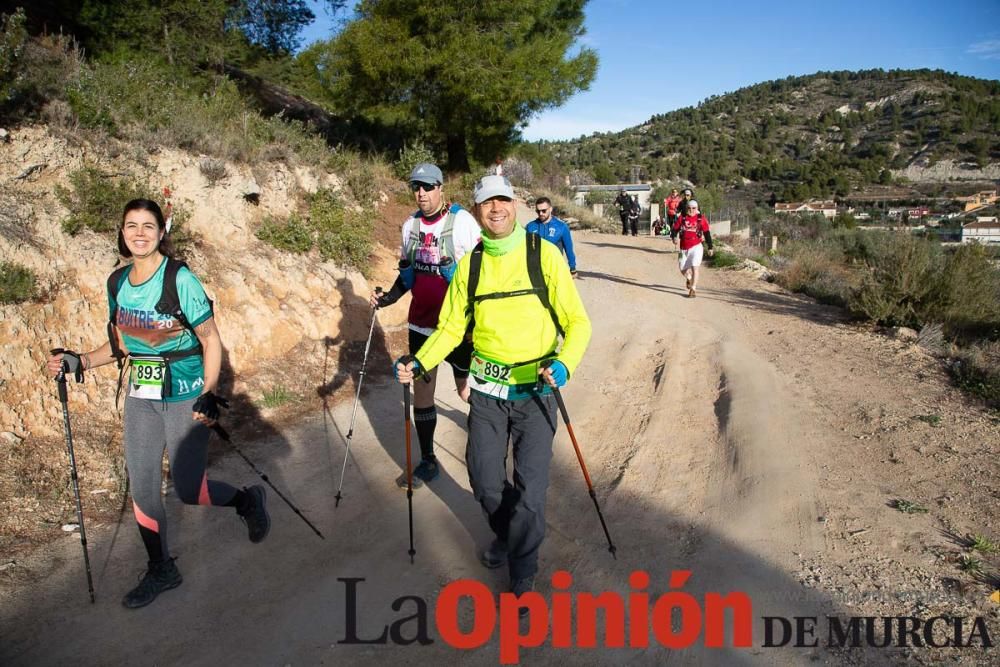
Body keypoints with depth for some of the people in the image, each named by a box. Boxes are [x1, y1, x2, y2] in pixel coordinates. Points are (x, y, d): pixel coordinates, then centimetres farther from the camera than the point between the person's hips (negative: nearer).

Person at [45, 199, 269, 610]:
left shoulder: (180, 279, -14)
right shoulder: (117, 282, 4)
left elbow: (211, 341, -12)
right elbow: (122, 343, 15)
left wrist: (209, 394, -20)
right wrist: (80, 361, 2)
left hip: (185, 400, -6)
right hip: (141, 399, 6)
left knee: (188, 490, -3)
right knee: (142, 490, 10)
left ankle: (247, 500, 28)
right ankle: (161, 571, 29)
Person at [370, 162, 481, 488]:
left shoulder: (462, 220, -11)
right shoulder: (410, 224, 6)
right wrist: (388, 298, 4)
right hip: (420, 323, 5)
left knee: (467, 391, 7)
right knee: (421, 391, 8)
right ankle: (427, 462, 22)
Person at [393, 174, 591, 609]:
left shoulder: (544, 255, -8)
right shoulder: (469, 264, 3)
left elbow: (577, 322, -8)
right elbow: (452, 327, 10)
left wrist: (564, 364, -26)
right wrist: (418, 362, -7)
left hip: (536, 389, -3)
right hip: (487, 389, 4)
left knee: (530, 488, -4)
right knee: (484, 479, 10)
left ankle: (522, 577, 20)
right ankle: (506, 535, 43)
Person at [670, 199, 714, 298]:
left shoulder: (701, 219, -1)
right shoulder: (682, 218, 3)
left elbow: (707, 233, 5)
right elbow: (674, 229, 3)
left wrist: (710, 247, 6)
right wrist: (674, 237, -19)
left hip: (696, 247, -3)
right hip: (684, 248, 3)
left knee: (694, 267, -13)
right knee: (683, 269, 13)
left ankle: (692, 290, -7)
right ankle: (689, 279, 47)